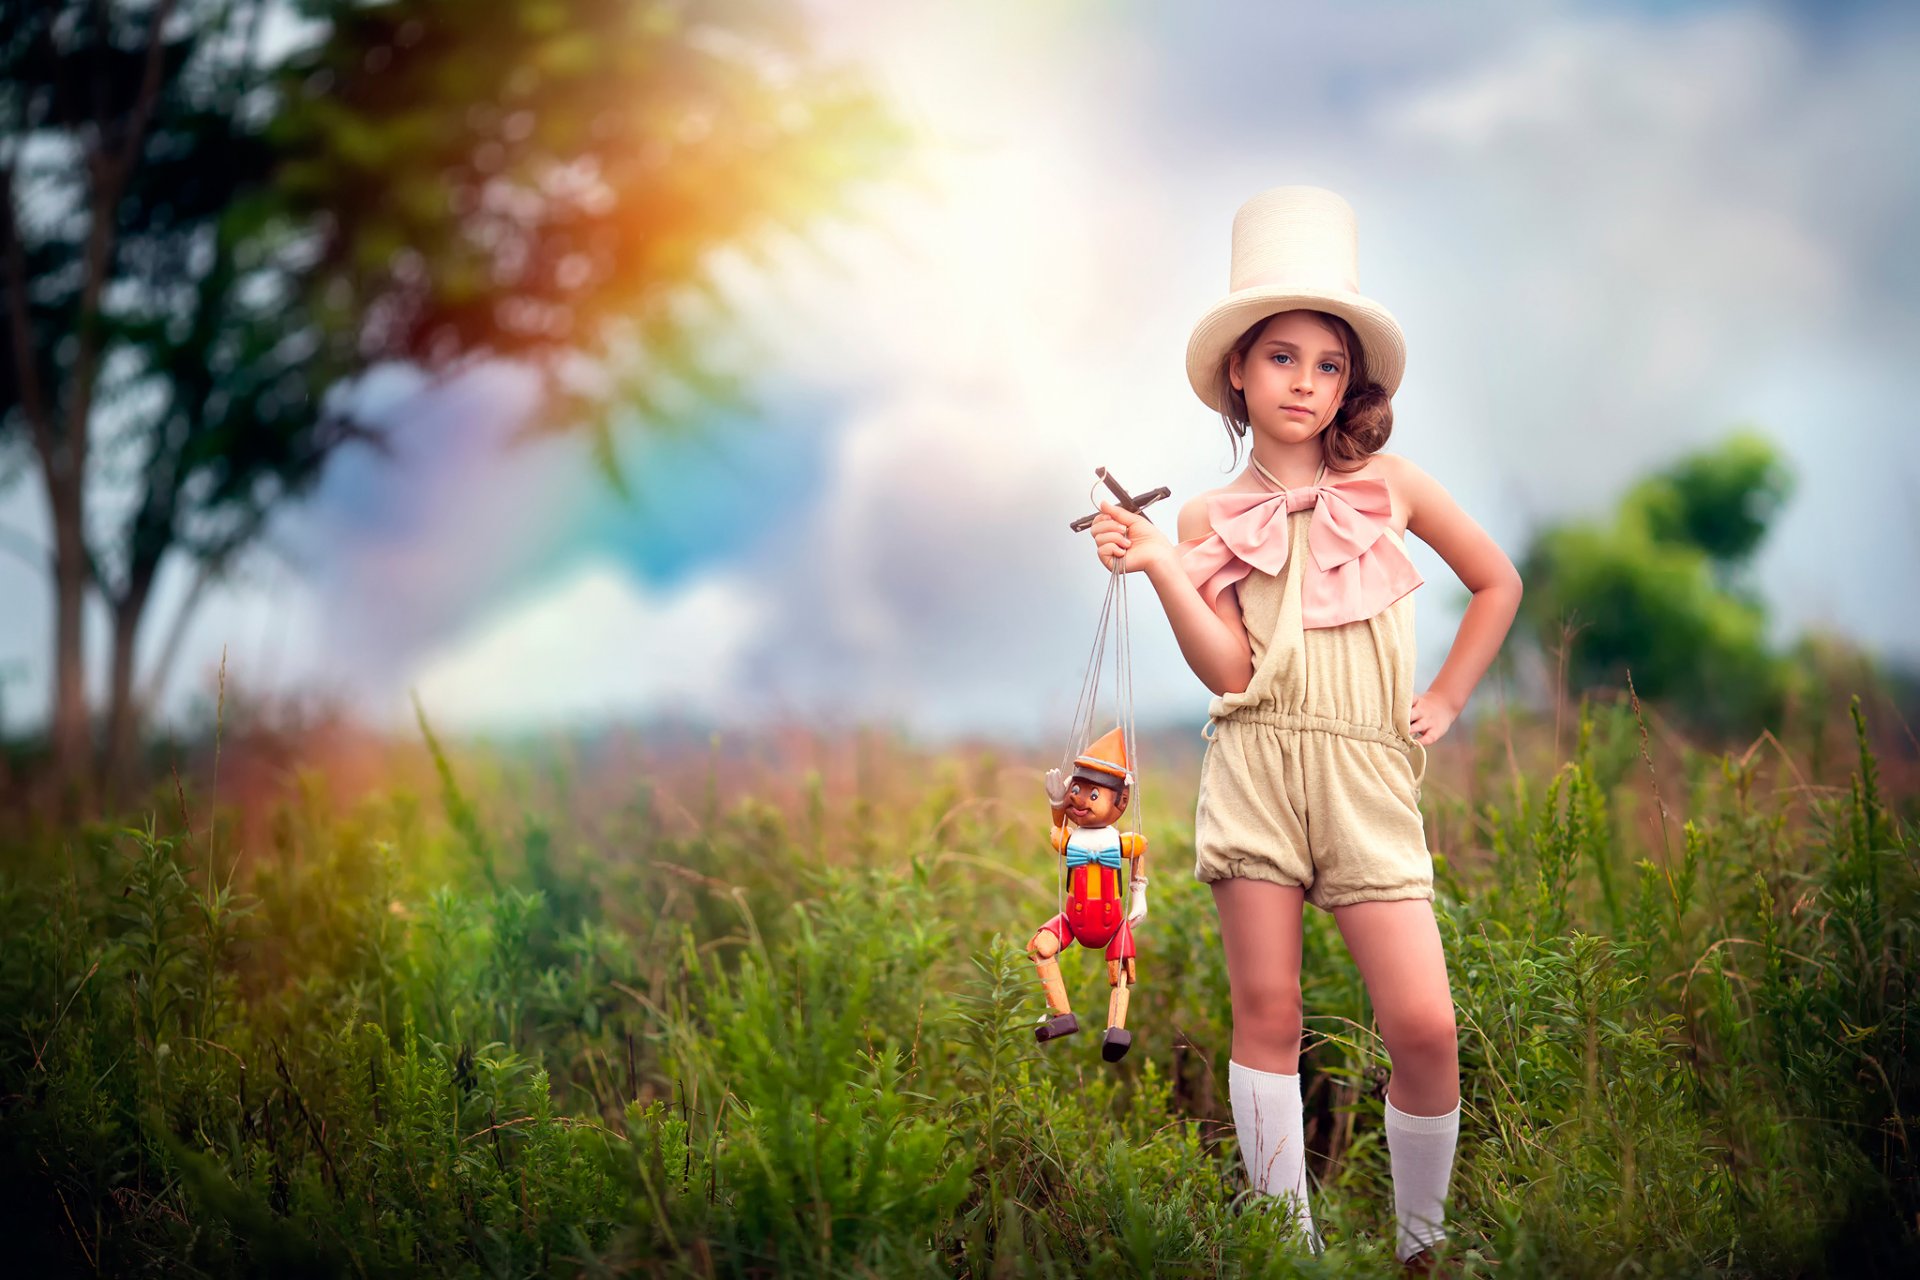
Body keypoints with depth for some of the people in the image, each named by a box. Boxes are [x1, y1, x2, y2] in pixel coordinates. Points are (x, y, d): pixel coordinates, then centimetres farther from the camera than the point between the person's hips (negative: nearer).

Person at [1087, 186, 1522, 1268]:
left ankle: (1423, 1247, 14)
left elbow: (1499, 581, 20)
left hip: (1369, 775, 0)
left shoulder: (1390, 486, 9)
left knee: (1424, 1024, -8)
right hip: (1257, 769, 0)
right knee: (1268, 1015, 2)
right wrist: (1159, 567, -12)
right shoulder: (1211, 519, 8)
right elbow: (1229, 670, -3)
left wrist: (1448, 701, 13)